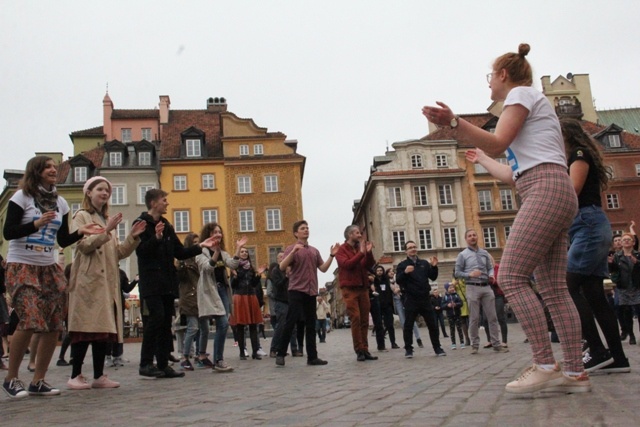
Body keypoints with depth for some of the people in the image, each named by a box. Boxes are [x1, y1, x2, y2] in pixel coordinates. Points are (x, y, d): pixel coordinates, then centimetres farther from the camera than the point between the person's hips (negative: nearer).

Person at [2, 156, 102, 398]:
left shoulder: (60, 203, 11)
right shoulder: (21, 197, -4)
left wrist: (81, 232, -6)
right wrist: (36, 224, -22)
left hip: (49, 268, 6)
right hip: (21, 266, -5)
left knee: (54, 325, -3)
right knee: (30, 322, -18)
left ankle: (38, 381, 10)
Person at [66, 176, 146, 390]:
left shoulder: (108, 220, 23)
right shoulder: (82, 216, 3)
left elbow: (119, 253, 17)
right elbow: (84, 245, -13)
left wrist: (133, 237, 3)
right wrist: (106, 231, -19)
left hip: (108, 282, 7)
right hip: (88, 280, -7)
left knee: (104, 327, 3)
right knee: (86, 327, -9)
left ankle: (99, 376, 7)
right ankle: (75, 376, -3)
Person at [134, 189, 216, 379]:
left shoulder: (167, 226, 19)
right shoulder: (141, 223, -3)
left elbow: (180, 253, 18)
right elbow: (140, 251, -16)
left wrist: (200, 246, 10)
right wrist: (156, 238, -29)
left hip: (167, 283, 7)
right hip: (151, 283, -7)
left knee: (166, 322, 6)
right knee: (156, 318, -14)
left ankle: (163, 364, 10)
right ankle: (146, 363, -6)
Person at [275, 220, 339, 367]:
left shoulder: (314, 251, 16)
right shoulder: (291, 249, 0)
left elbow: (323, 268, 12)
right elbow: (282, 267, -14)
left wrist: (332, 255, 0)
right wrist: (293, 251, -26)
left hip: (311, 292, 5)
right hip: (296, 291, -5)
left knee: (311, 325, 6)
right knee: (290, 322, -9)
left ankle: (312, 357, 9)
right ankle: (280, 354, 0)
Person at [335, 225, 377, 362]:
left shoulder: (361, 248, 16)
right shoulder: (341, 249, -1)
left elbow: (369, 265, 7)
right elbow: (347, 264, -18)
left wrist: (369, 253, -9)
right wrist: (361, 253, -19)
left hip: (363, 287, 6)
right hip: (349, 288, -6)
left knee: (364, 320, 3)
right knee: (355, 319, -10)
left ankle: (365, 350, 6)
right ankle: (359, 351, -8)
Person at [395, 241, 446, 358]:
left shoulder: (424, 263, 13)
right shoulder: (402, 265, 1)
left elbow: (433, 277, 11)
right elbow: (398, 280, -10)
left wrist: (434, 267, -5)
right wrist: (405, 272, -28)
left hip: (425, 298, 3)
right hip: (411, 300, -3)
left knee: (432, 324, 6)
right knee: (408, 325, -1)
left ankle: (437, 347, 15)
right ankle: (408, 349, 8)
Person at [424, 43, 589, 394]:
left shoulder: (521, 93, 4)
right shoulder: (528, 101, 30)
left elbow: (498, 143, -14)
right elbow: (514, 174, 27)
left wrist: (454, 122, -26)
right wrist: (481, 159, 45)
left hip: (545, 190, -10)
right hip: (552, 194, 10)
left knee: (510, 277, -15)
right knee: (553, 287, 4)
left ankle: (545, 366, -16)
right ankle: (576, 372, 4)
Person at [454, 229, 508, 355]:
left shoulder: (485, 253, 14)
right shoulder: (462, 255, 2)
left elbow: (490, 268, 16)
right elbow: (457, 273, 0)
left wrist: (491, 275, -6)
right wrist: (470, 274, -16)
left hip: (486, 287, 4)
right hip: (472, 288, -3)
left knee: (492, 317, 3)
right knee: (474, 318, 0)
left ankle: (496, 344, 7)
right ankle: (475, 345, 8)